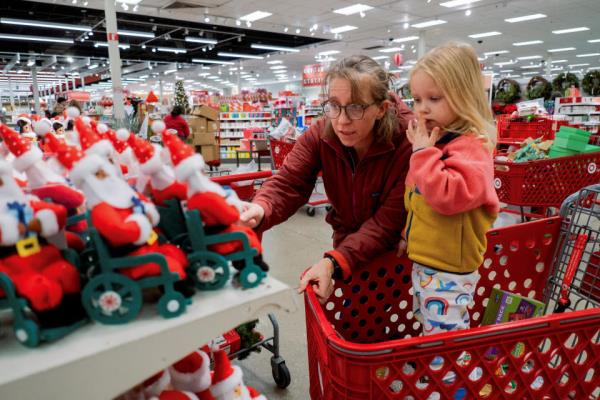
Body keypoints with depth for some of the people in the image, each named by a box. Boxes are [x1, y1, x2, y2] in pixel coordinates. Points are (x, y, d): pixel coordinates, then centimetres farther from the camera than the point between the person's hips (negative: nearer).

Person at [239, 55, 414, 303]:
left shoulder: (407, 143, -29)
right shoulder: (320, 134, -15)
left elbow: (388, 223, -30)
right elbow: (288, 182, -23)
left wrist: (335, 262, -42)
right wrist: (260, 210, -46)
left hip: (396, 253, -3)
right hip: (346, 239, 3)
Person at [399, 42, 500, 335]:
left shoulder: (472, 146, -19)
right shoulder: (435, 141, 8)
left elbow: (449, 196, -31)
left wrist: (423, 153, -26)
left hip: (448, 270, -9)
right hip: (424, 260, 9)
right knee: (428, 331, 24)